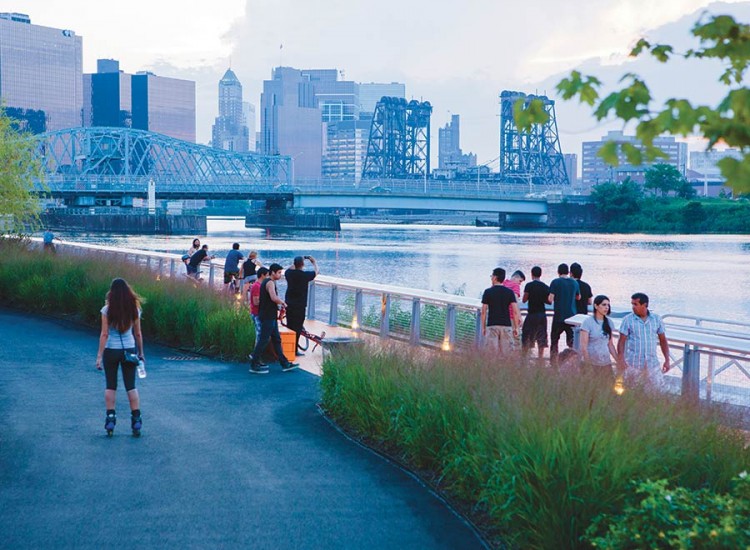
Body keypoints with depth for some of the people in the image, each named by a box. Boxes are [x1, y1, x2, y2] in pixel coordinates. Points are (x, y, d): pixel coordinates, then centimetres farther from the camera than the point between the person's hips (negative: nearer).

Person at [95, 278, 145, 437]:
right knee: (131, 386, 7)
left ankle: (110, 418, 6)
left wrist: (99, 355, -9)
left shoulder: (107, 310, -10)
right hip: (129, 351, 2)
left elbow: (104, 334, -12)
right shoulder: (134, 309, -3)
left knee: (111, 386, 10)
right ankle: (136, 419, 3)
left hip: (111, 351, -2)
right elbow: (138, 334, 2)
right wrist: (141, 353, 13)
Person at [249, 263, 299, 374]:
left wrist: (279, 302, 11)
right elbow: (274, 298, -32)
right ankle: (254, 365, -3)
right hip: (268, 316, -11)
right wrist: (283, 302, -15)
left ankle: (285, 364, 18)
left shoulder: (266, 282, 16)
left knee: (276, 339, 13)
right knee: (263, 340, -7)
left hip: (270, 316, 11)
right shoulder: (270, 283, -17)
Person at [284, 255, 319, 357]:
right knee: (297, 327, -1)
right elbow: (316, 271, 5)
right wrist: (314, 262, 20)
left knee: (289, 326, 14)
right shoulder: (305, 275, -14)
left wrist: (296, 263, 26)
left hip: (289, 304, 5)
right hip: (299, 305, -5)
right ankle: (295, 350, -1)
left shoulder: (289, 273, -1)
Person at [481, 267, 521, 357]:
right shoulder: (509, 292, 5)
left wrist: (483, 327, 9)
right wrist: (516, 328, 5)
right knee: (507, 354, 2)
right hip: (506, 325, 2)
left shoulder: (488, 292, 0)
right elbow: (515, 311, 0)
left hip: (492, 326, -1)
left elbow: (483, 312, 0)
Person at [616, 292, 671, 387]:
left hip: (652, 364, 2)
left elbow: (663, 341, 11)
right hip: (632, 365, -2)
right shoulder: (627, 320, -2)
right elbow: (621, 342, -3)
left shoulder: (657, 319, 4)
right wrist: (621, 360, -14)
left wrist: (667, 360, 5)